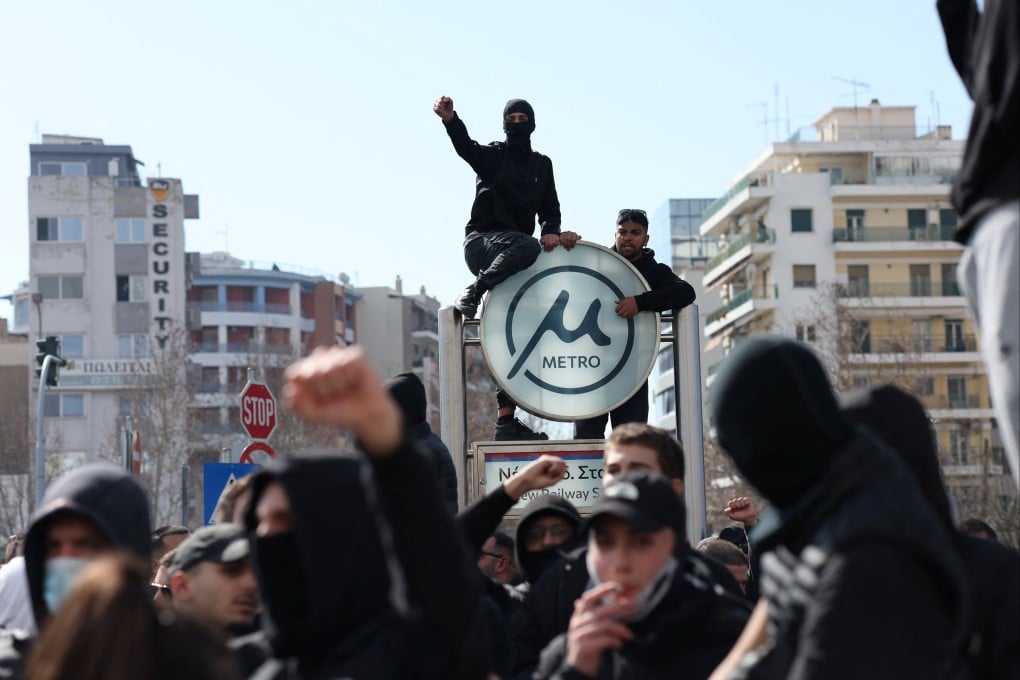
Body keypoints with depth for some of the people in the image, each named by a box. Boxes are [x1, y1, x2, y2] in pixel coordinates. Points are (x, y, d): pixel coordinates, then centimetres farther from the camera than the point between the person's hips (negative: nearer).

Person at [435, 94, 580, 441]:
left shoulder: (541, 165, 19)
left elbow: (549, 207, 13)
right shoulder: (493, 155, 3)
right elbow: (466, 146, -19)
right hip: (482, 240, -5)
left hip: (514, 254, 5)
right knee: (527, 246, -39)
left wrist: (551, 231, -11)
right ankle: (473, 293, -28)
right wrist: (450, 119, -40)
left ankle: (506, 420, -1)